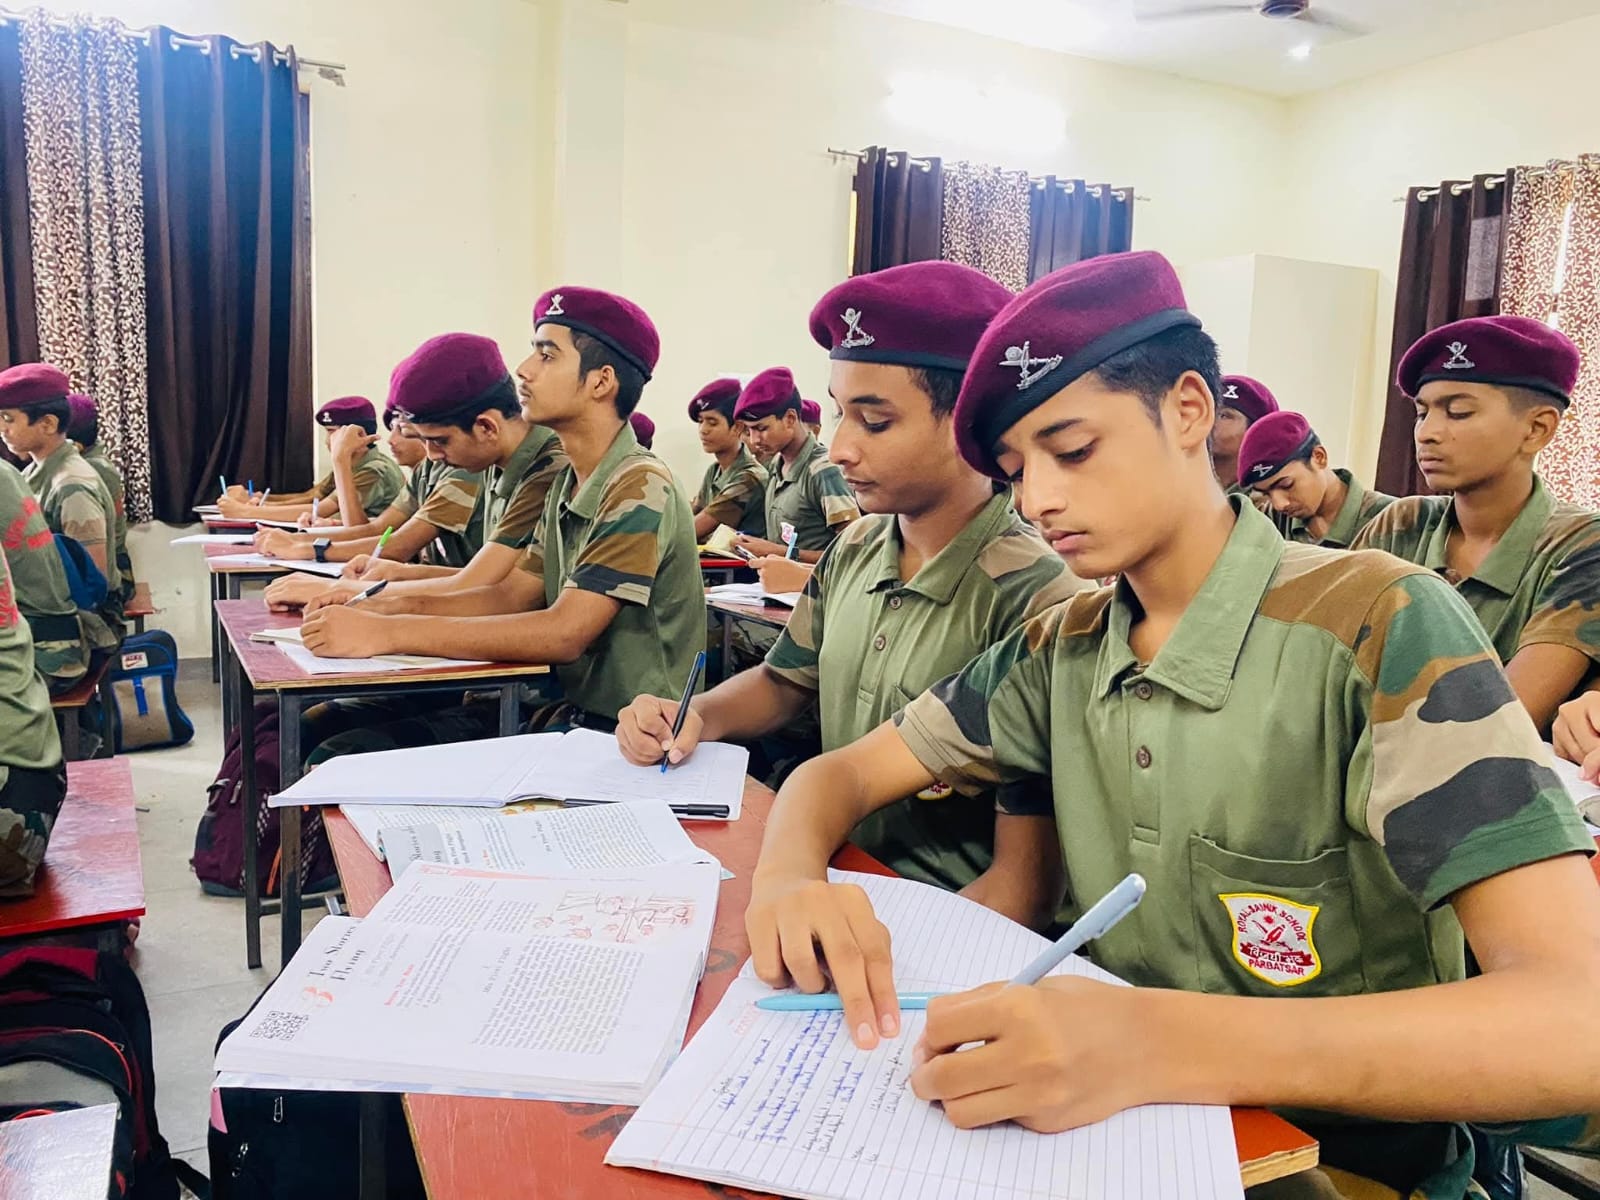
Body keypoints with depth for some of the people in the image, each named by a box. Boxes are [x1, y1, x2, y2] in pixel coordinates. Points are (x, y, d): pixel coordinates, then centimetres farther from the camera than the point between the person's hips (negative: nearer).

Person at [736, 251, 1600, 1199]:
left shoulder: (1380, 628, -17)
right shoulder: (1062, 647, 1)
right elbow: (847, 774, 4)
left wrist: (1166, 1044, -40)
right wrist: (791, 879, -20)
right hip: (1103, 1110, 4)